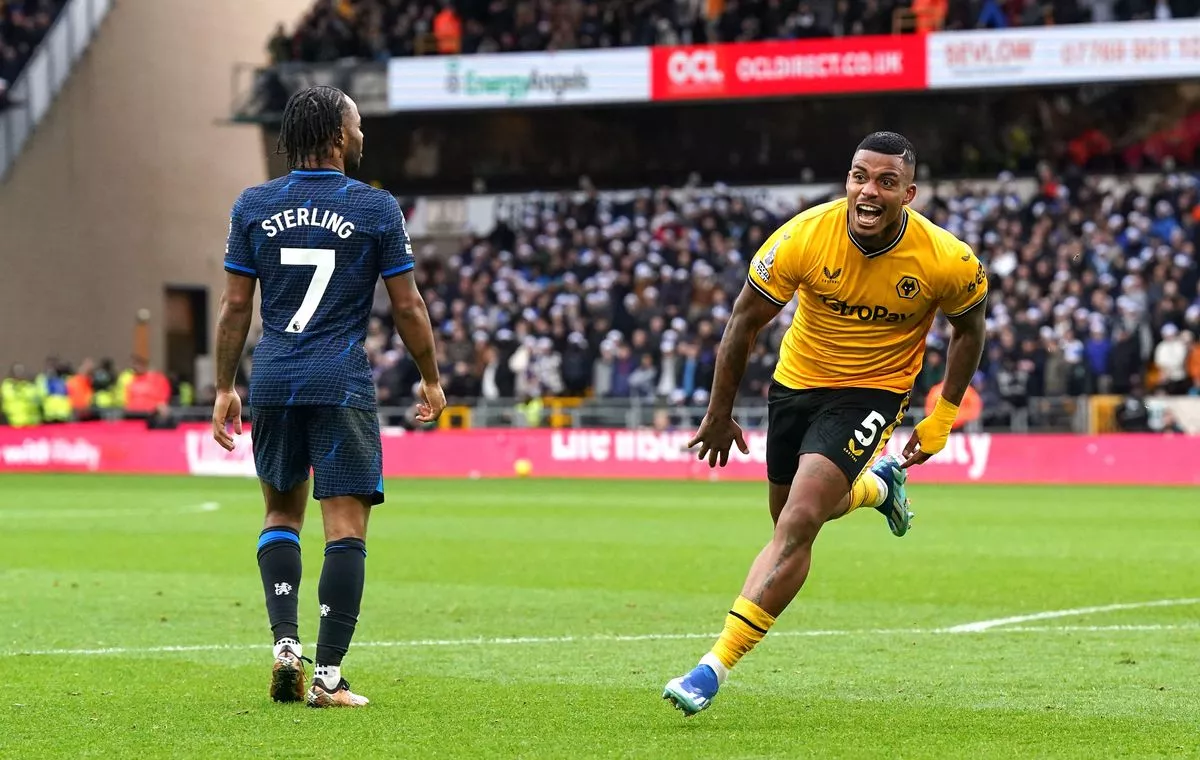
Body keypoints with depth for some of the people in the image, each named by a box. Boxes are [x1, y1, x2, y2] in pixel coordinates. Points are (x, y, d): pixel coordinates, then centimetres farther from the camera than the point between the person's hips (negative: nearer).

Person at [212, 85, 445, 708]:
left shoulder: (253, 206, 5)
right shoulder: (376, 208, -3)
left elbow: (235, 306, 6)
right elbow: (407, 306, 1)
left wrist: (225, 387, 13)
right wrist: (431, 379, 13)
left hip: (273, 380, 4)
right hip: (342, 385, -4)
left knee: (281, 513, 20)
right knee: (346, 528, -1)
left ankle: (285, 641, 4)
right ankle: (328, 676, -5)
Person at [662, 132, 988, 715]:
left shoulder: (946, 261, -21)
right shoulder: (805, 236, -21)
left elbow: (969, 327, 2)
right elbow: (745, 321, -7)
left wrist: (943, 417, 1)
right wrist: (719, 414, -1)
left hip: (872, 391, -3)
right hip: (796, 380, 3)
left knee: (796, 526, -19)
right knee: (794, 518, 20)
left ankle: (717, 665, -18)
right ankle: (877, 486, 54)